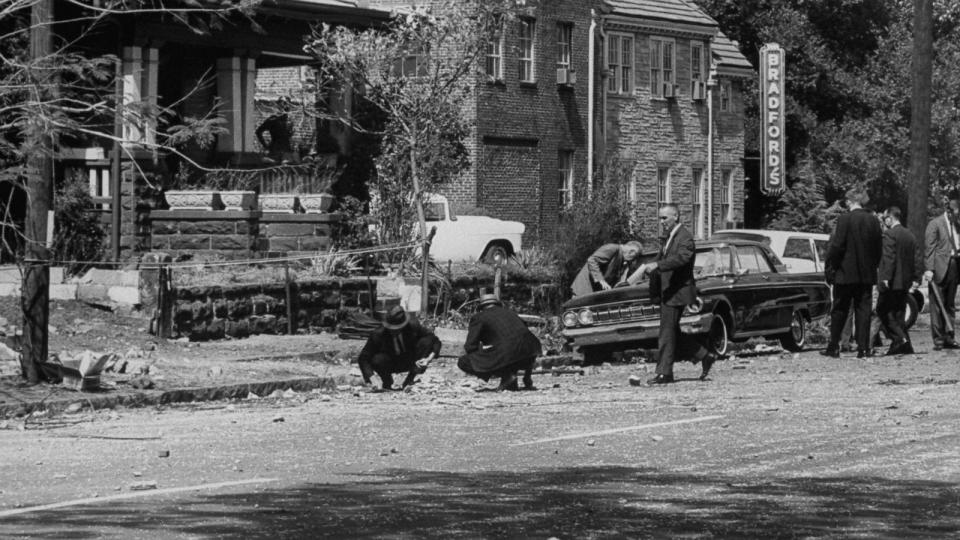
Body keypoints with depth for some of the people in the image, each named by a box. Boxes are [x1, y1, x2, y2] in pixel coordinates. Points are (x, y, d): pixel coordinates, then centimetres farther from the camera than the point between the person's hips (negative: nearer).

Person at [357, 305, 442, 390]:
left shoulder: (413, 325, -23)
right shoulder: (378, 335, -26)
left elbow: (434, 341, -12)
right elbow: (363, 357, -20)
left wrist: (429, 358, -32)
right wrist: (368, 380, -35)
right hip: (390, 366, -2)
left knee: (426, 341, -23)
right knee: (377, 360, -35)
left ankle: (411, 378, -13)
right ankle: (387, 381, -1)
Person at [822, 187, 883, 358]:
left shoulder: (844, 220, -12)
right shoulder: (873, 221, 1)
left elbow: (837, 247, -12)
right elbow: (878, 248, 6)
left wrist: (830, 269, -3)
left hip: (845, 273, -3)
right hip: (867, 274, 3)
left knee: (839, 312, 6)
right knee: (863, 310, 5)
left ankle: (833, 348, 8)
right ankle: (863, 348, 0)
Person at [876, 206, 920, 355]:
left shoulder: (889, 234, -12)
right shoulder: (910, 235, 13)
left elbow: (889, 259, -20)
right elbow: (914, 260, 16)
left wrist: (885, 278, -21)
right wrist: (915, 278, 19)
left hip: (892, 282, -8)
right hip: (905, 282, 8)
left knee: (883, 311, -1)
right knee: (899, 315, 13)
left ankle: (900, 339, -13)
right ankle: (905, 345, 10)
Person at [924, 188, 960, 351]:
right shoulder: (935, 224, -4)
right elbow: (929, 248, -9)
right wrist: (929, 269, -18)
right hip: (939, 269, -6)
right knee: (937, 306, -3)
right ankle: (938, 340, -2)